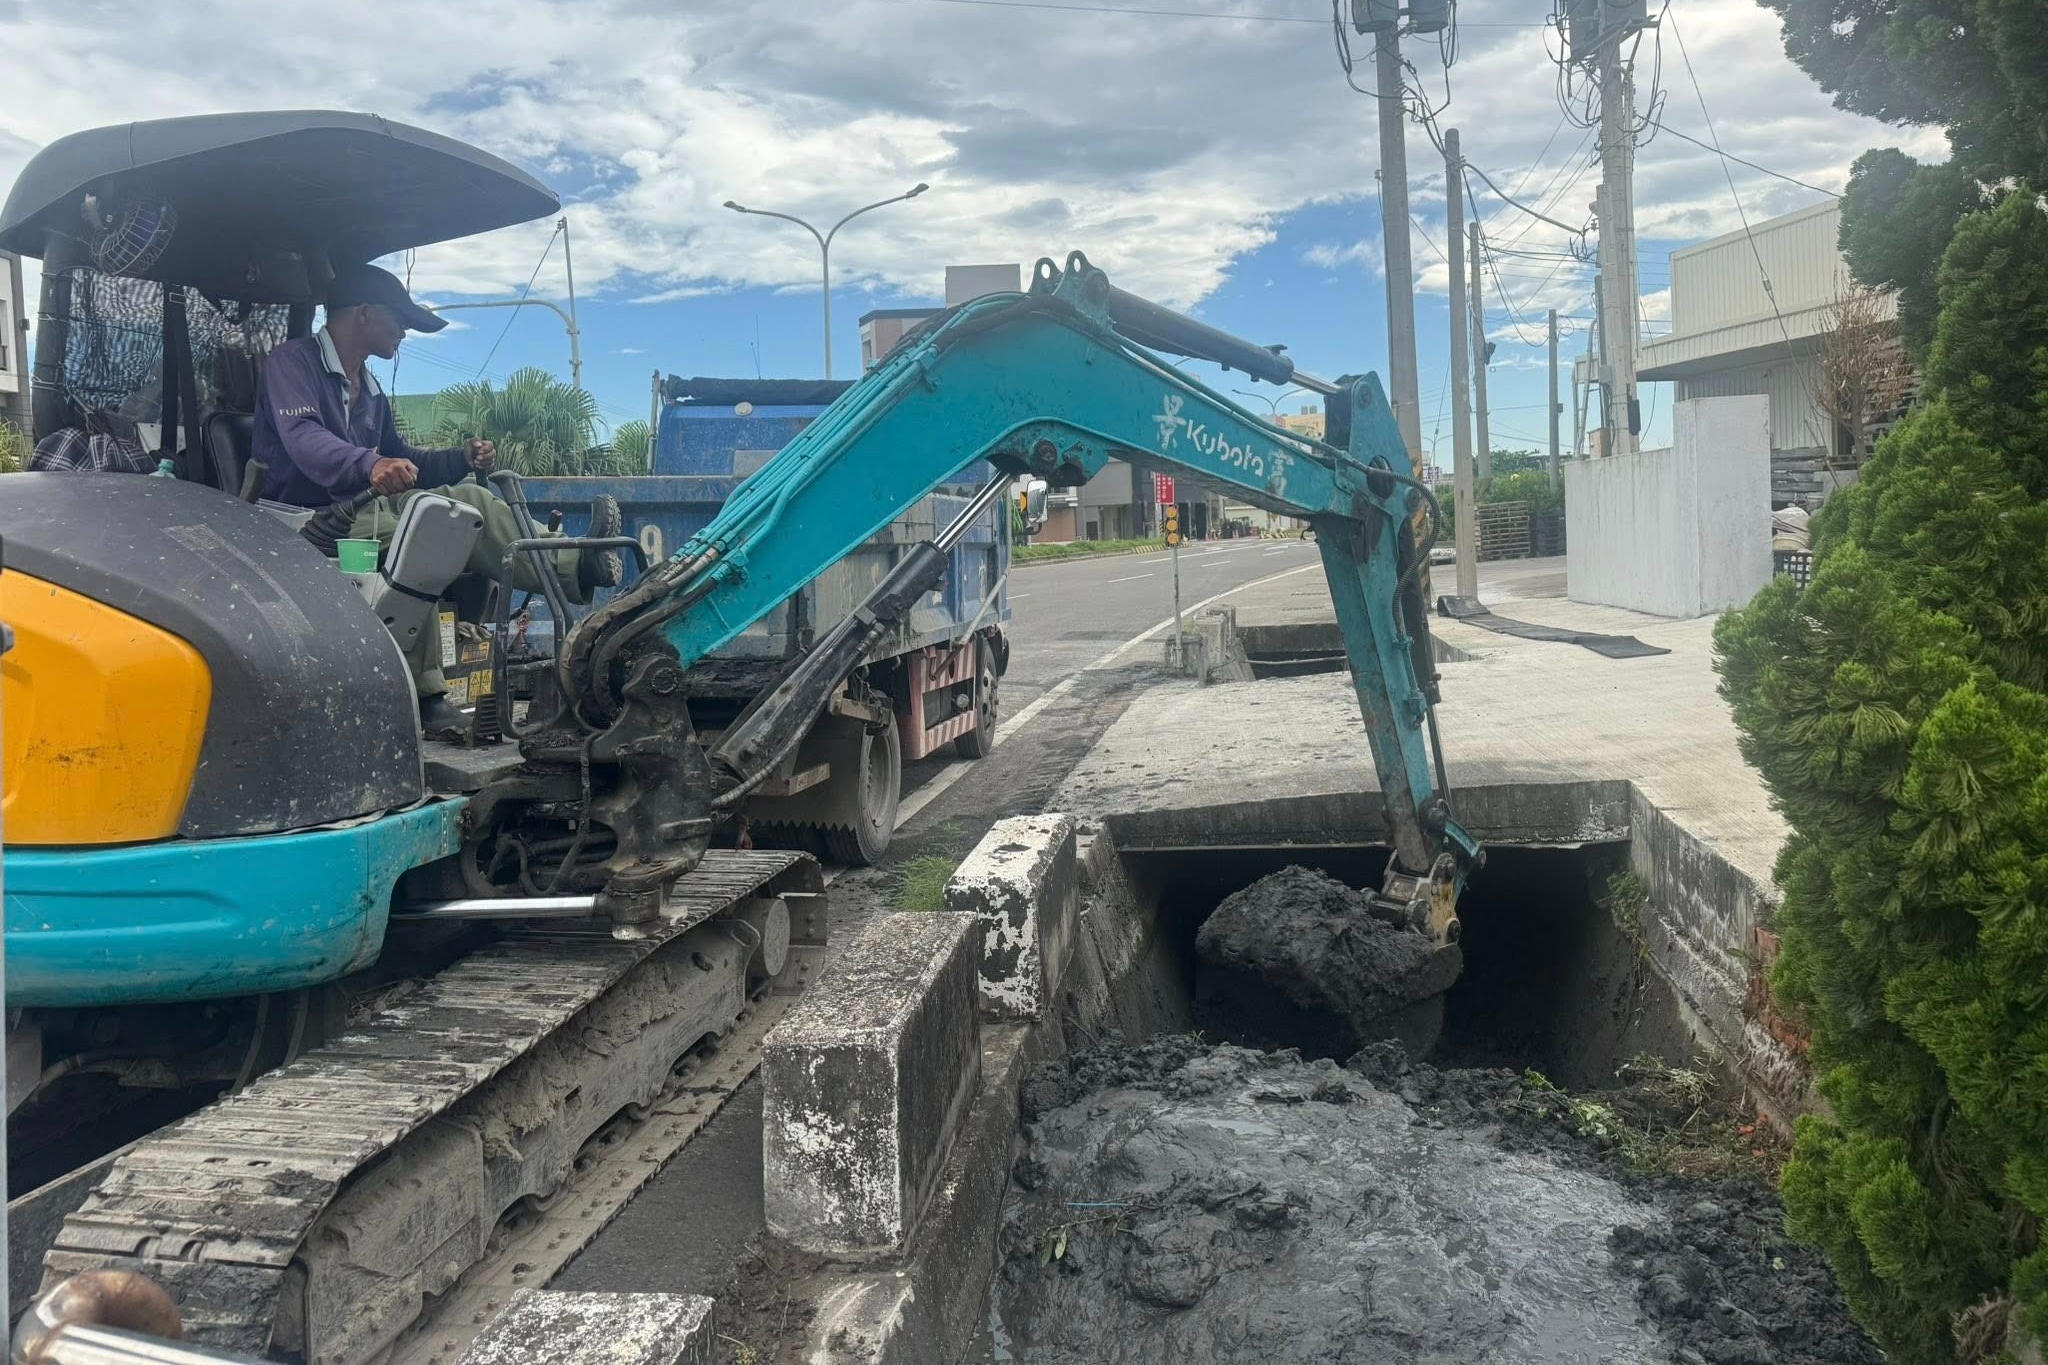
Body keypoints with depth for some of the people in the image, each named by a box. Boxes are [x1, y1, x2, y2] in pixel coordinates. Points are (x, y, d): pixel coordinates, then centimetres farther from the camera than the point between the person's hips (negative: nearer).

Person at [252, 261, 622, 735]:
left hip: (366, 505, 7)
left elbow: (402, 462, 24)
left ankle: (576, 565, -27)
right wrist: (369, 465, -45)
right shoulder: (293, 362, -4)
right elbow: (302, 437, -24)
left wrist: (461, 459, 3)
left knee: (467, 499, -15)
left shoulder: (368, 388, 23)